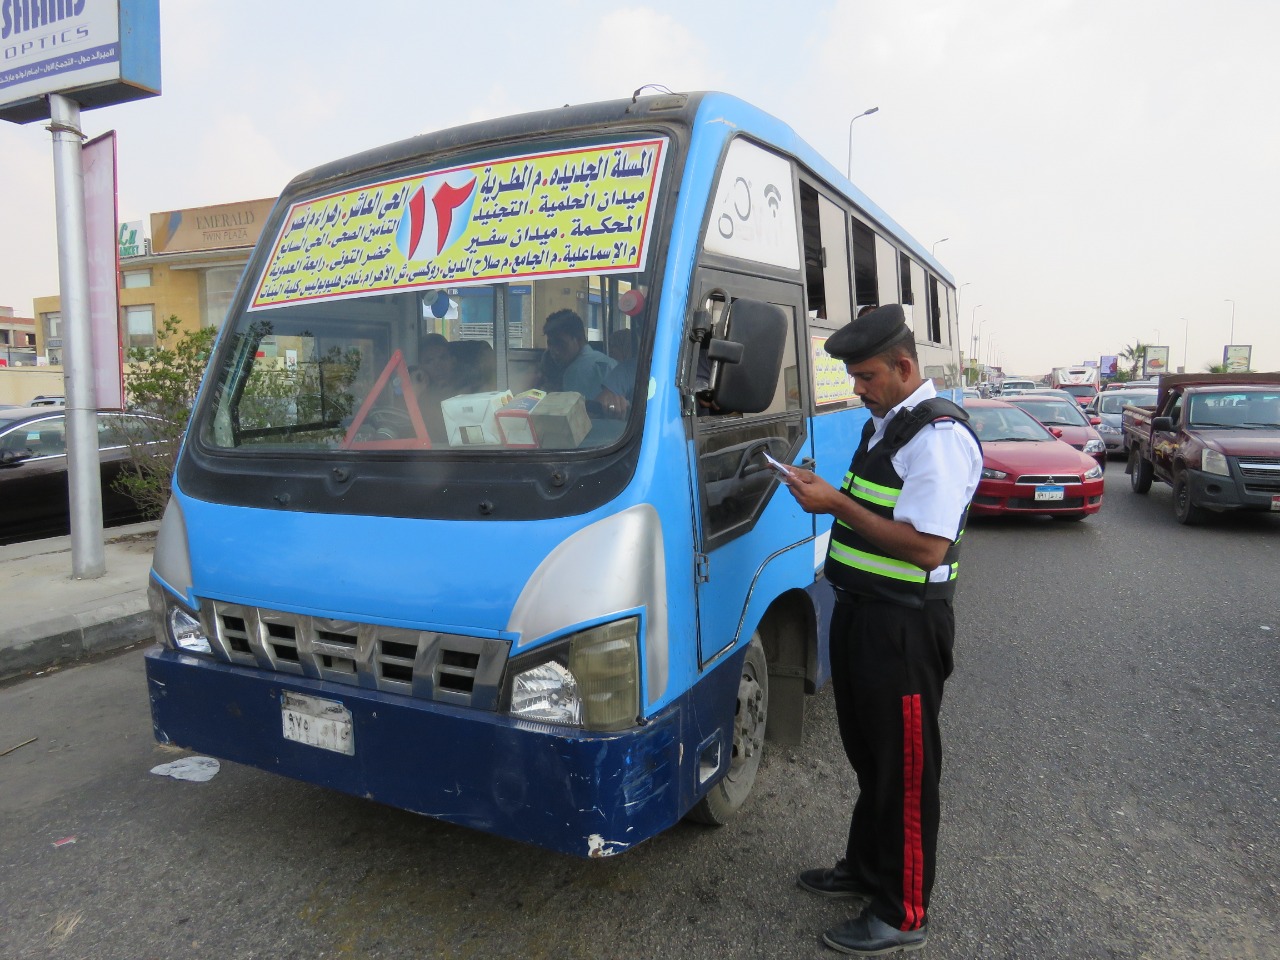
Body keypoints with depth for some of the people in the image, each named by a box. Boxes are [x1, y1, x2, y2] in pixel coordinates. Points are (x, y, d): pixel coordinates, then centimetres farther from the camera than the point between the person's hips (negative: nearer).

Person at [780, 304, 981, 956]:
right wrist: (826, 495, 7)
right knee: (867, 754, 22)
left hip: (904, 626, -10)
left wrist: (838, 504, -23)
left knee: (905, 768, 5)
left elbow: (927, 546, -25)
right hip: (860, 612, 10)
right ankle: (865, 870, 42)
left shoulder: (939, 436, -18)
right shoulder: (883, 423, 13)